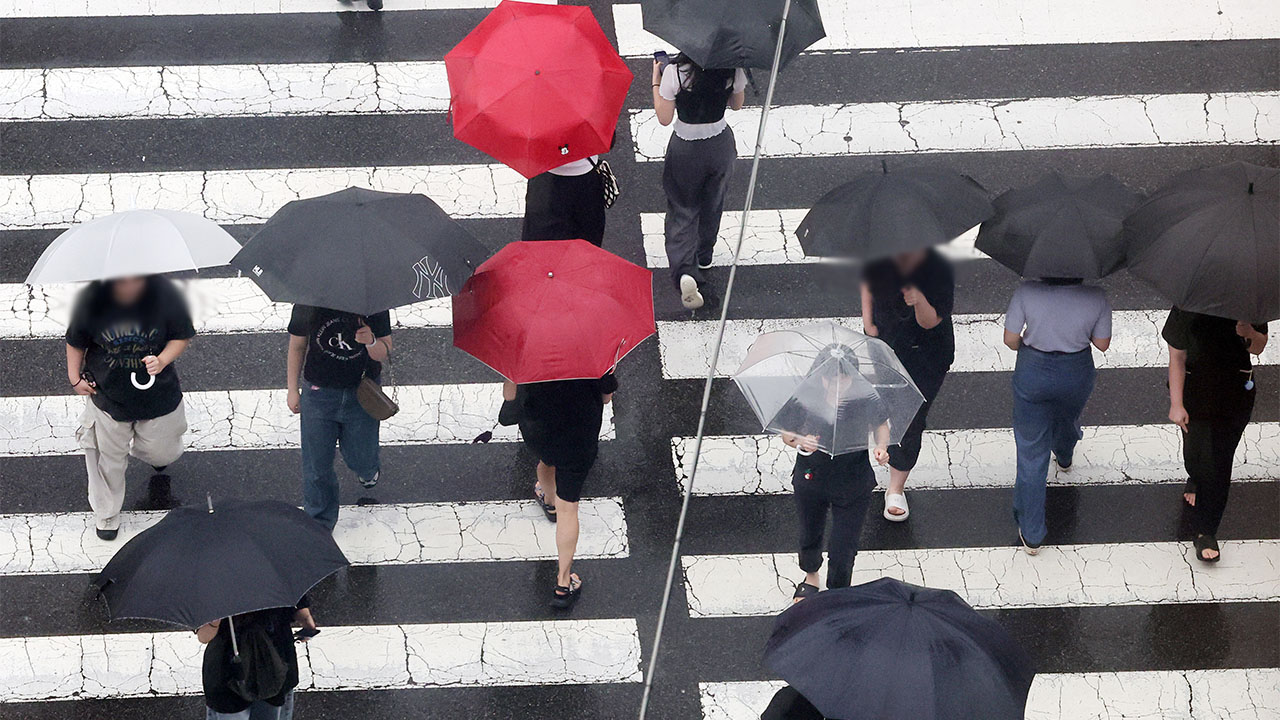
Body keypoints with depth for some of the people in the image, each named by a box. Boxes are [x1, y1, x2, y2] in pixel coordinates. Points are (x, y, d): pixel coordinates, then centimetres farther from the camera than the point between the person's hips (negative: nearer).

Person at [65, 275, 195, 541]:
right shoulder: (92, 299, -21)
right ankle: (106, 513, 34)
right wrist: (74, 377, 0)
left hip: (157, 394, 1)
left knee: (161, 452, 17)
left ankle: (159, 461, 56)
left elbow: (183, 336, -7)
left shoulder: (163, 294, -22)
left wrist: (163, 360, -23)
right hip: (107, 393, -1)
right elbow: (76, 341, -1)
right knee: (108, 456, 10)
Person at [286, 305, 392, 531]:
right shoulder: (307, 306, -13)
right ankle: (319, 523, 28)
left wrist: (371, 342, -33)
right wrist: (293, 390, 4)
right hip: (319, 392, 0)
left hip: (361, 394, 0)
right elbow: (297, 346, 2)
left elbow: (384, 354, -9)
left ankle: (368, 471, 54)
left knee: (359, 458, 14)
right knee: (317, 464, 7)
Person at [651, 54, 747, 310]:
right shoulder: (731, 70, -15)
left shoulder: (674, 73, -23)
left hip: (685, 149, -3)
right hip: (721, 145, 3)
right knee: (712, 204, 26)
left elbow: (664, 118, -14)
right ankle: (703, 255, 47)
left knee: (682, 210, 8)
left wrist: (656, 82, -4)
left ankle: (685, 269, -13)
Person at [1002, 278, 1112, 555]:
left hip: (1032, 372, -2)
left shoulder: (1026, 292, -23)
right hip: (1076, 373, 2)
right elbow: (1102, 344, -7)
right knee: (1067, 419, 37)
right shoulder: (1096, 297, -19)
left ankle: (1031, 535, 12)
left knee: (1031, 453, 9)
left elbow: (1010, 339, -12)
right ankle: (1064, 457, 73)